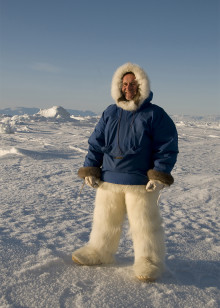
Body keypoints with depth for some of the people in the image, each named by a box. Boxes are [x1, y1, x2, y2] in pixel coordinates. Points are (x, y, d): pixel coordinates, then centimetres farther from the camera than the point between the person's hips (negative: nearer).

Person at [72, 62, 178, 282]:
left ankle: (149, 260, 23)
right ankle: (99, 251, 37)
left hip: (141, 183, -4)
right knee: (105, 219, 16)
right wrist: (90, 170, 4)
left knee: (144, 223, 4)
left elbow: (167, 147, -6)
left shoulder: (155, 114, -4)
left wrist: (159, 174, -13)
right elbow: (96, 143, 10)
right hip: (108, 181, 4)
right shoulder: (110, 114, 8)